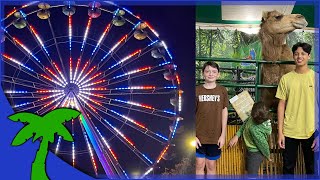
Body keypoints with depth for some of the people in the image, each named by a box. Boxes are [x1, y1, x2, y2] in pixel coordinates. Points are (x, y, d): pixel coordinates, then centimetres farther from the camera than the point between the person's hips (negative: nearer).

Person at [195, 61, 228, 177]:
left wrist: (223, 135, -2)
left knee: (211, 165, 13)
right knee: (199, 164, 8)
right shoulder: (197, 90, -4)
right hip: (199, 136, 0)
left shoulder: (222, 91, -2)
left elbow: (224, 113, 1)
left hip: (215, 136, 1)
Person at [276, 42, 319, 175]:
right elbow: (281, 105, 2)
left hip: (311, 132, 0)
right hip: (289, 132, 1)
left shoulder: (315, 77, -2)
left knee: (312, 168, 13)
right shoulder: (286, 78, 0)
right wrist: (280, 132, -1)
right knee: (288, 167, 12)